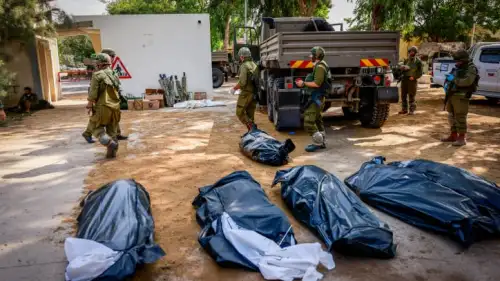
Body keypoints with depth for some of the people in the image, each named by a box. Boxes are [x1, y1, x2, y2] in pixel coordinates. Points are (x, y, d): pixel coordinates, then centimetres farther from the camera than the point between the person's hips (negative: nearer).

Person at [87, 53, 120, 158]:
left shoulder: (97, 75, -10)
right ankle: (112, 152, 15)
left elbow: (93, 92, -12)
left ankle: (110, 143, -15)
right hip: (115, 107, 6)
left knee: (97, 129, 7)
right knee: (112, 131, 15)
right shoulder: (114, 75, 10)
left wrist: (90, 104, -1)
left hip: (103, 107, -6)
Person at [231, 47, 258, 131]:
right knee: (250, 114, 13)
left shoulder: (244, 66, -14)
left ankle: (252, 127, -14)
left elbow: (242, 82, -21)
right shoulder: (254, 65, 10)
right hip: (254, 93, 8)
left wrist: (234, 88, -6)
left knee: (240, 113, 0)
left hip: (246, 93, -8)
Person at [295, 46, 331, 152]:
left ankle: (317, 143, -4)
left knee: (308, 122, -11)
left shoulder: (319, 67, -17)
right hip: (317, 98, 11)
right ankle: (322, 142, 25)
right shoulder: (320, 66, 15)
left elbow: (317, 84, -25)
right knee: (317, 120, 17)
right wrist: (305, 83, 10)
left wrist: (304, 83, -17)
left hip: (316, 99, -11)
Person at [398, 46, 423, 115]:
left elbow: (420, 71, 0)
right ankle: (404, 109, 14)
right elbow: (401, 67, 20)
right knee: (403, 95, 5)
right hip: (404, 78, 5)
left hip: (412, 79, -5)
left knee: (411, 95, -6)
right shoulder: (406, 60, 15)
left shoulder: (418, 61, 2)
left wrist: (414, 77, -14)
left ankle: (412, 110, -1)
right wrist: (402, 67, -4)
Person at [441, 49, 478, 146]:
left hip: (461, 96, -8)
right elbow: (452, 78, 29)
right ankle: (453, 135, 24)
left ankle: (462, 138, -4)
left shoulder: (471, 68, -8)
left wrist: (454, 79, -18)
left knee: (460, 117, -9)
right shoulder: (457, 67, 17)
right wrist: (447, 83, 8)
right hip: (451, 95, 9)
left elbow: (467, 81, -23)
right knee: (452, 116, 13)